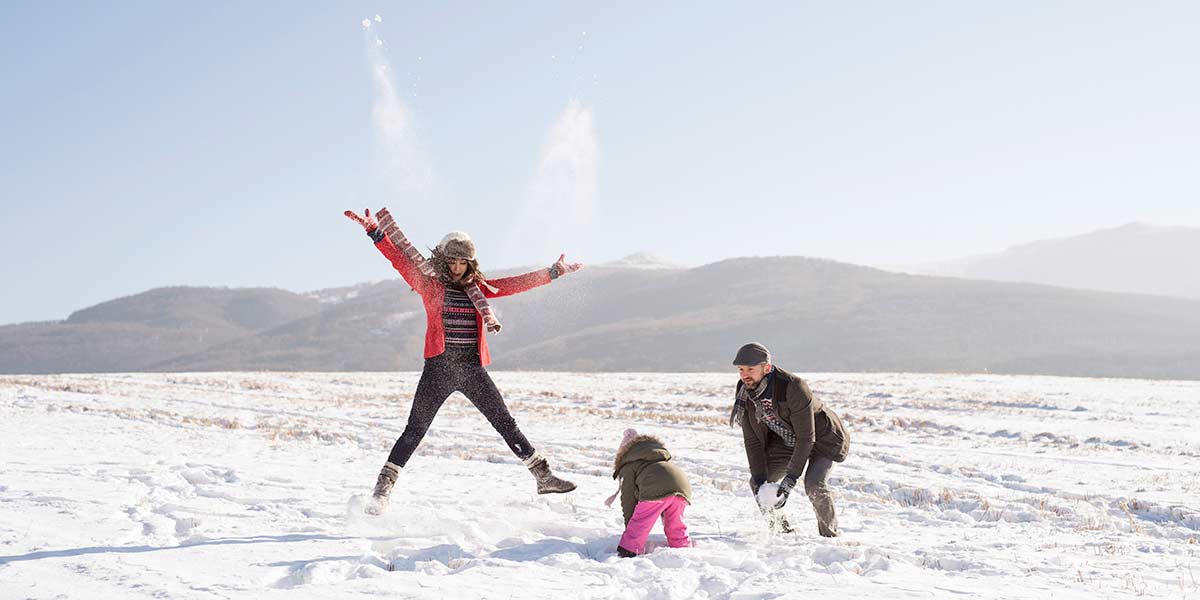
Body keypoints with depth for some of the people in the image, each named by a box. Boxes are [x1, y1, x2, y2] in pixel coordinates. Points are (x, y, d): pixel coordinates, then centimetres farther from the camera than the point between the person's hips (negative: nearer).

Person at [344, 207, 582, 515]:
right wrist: (375, 231, -20)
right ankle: (382, 490, 1)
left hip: (473, 369, 3)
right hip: (439, 369, -3)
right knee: (415, 430, -5)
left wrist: (553, 272, 15)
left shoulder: (478, 288, 11)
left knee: (506, 424, 9)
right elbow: (400, 259, -9)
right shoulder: (429, 284, 1)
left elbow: (516, 283, 15)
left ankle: (544, 476, 16)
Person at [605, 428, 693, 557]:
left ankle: (626, 554, 1)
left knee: (638, 526, 4)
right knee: (676, 528, 22)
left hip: (656, 489, -6)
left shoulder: (628, 466, 23)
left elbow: (628, 498, 20)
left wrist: (628, 524, 27)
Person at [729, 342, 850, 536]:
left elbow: (806, 437, -31)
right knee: (758, 484, -5)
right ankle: (782, 531, 14)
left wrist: (791, 477, -33)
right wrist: (759, 478, -18)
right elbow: (752, 440, -10)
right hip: (786, 440, 7)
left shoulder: (793, 387, -36)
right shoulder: (744, 393, -16)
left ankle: (830, 536, -5)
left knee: (814, 485, -27)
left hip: (822, 438, -6)